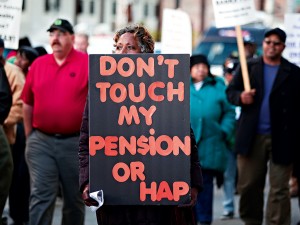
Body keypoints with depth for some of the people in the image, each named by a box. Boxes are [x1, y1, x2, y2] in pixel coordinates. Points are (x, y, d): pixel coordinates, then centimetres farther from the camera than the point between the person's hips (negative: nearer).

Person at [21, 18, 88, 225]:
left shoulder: (88, 64, -4)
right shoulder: (38, 64, 7)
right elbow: (28, 103, 13)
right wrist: (29, 135, 12)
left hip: (75, 143, -2)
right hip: (41, 142, 2)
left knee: (75, 198, 10)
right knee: (41, 197, -4)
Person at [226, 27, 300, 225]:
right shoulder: (248, 67, 10)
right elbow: (231, 91, 10)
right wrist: (241, 97, -14)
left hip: (281, 139, -2)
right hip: (252, 137, 2)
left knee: (279, 190, -1)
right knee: (248, 185, 6)